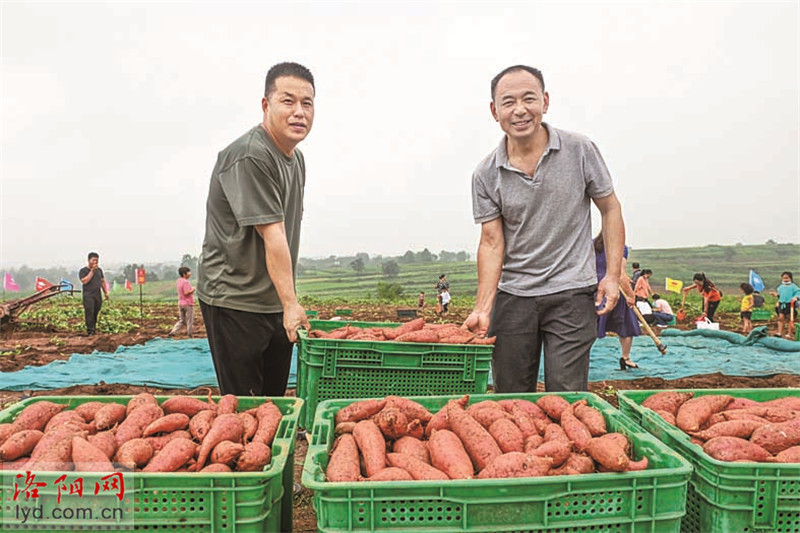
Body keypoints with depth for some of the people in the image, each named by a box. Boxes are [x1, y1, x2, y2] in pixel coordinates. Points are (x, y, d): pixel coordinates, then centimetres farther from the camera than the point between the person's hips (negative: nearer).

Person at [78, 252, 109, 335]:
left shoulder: (99, 270, 16)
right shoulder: (83, 271, 0)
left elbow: (102, 282, 22)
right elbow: (84, 281, -15)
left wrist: (106, 293, 18)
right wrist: (92, 271, -13)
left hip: (98, 295, 5)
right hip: (88, 295, -5)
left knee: (96, 313, 5)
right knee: (89, 313, -10)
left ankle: (94, 329, 14)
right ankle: (90, 330, -9)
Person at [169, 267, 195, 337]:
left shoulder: (179, 280, 9)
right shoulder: (185, 282, -17)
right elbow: (186, 293, -25)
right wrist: (193, 289, -11)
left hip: (180, 303, 8)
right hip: (188, 304, -8)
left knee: (181, 321, 16)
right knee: (190, 321, 5)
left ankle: (173, 332, 6)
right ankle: (190, 334, 12)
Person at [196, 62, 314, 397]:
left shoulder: (296, 159, 13)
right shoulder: (250, 156, -18)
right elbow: (272, 234, -23)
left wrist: (288, 302, 16)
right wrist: (290, 303, -24)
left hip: (276, 302, 9)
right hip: (234, 301, -9)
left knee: (275, 398, 15)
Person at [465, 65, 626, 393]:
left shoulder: (580, 151, -3)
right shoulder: (486, 175, -1)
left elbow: (610, 208, 5)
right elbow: (492, 243, -2)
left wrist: (613, 275, -4)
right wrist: (483, 307, -12)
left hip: (571, 292, -1)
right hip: (512, 296, 2)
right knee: (511, 399, 11)